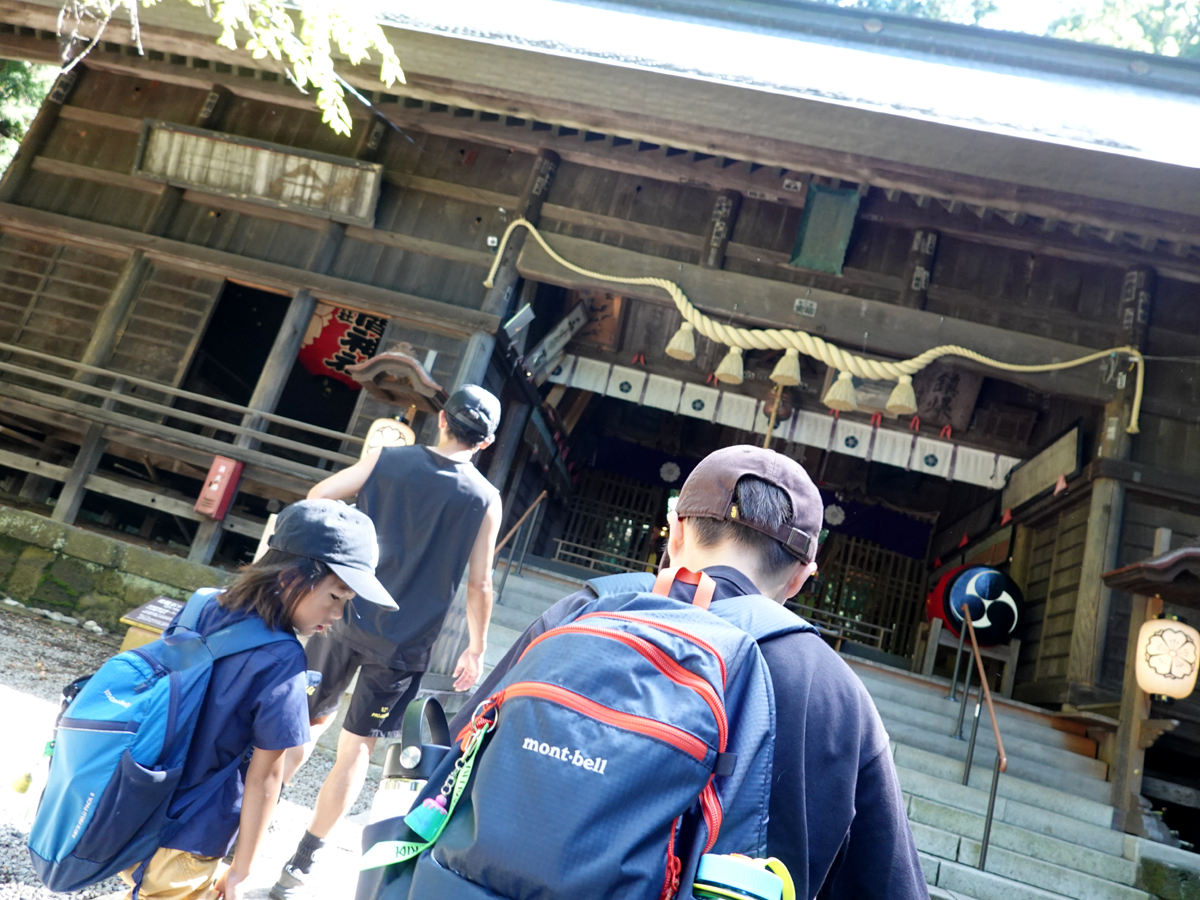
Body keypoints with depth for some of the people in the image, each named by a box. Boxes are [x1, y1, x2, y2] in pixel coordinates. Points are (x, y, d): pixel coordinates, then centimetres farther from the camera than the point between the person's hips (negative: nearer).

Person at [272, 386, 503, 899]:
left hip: (346, 615, 2)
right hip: (404, 644, -2)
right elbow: (479, 584, -3)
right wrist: (476, 649, 8)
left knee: (309, 721, 22)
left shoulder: (388, 460, -1)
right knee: (357, 748, 12)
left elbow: (316, 497, 2)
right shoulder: (485, 499, -5)